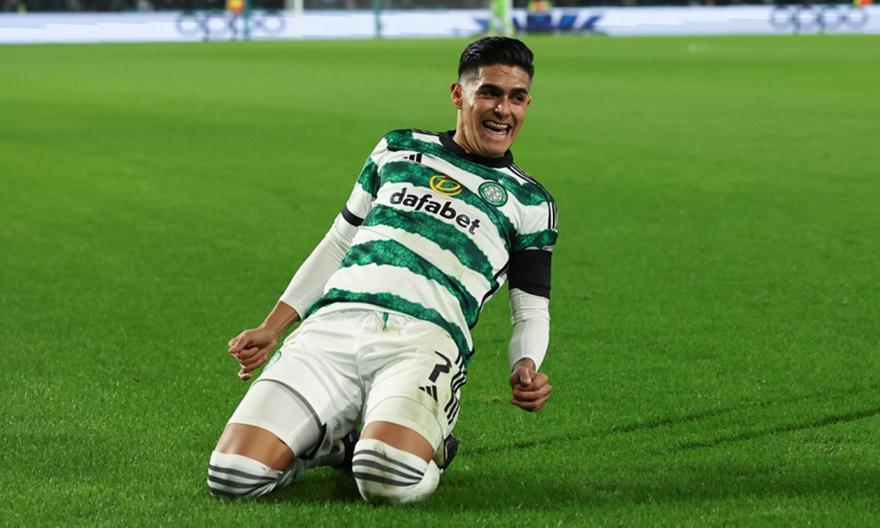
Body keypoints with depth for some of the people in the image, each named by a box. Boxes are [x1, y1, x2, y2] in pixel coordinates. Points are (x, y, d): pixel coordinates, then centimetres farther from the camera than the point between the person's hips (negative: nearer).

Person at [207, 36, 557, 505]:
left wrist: (526, 367, -6)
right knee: (232, 476, -19)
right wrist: (272, 327, 21)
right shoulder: (399, 149, 22)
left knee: (390, 481, -35)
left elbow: (532, 310, 17)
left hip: (426, 340, -2)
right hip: (332, 325, 2)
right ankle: (334, 442, 12)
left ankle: (424, 444, 2)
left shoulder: (530, 202, 17)